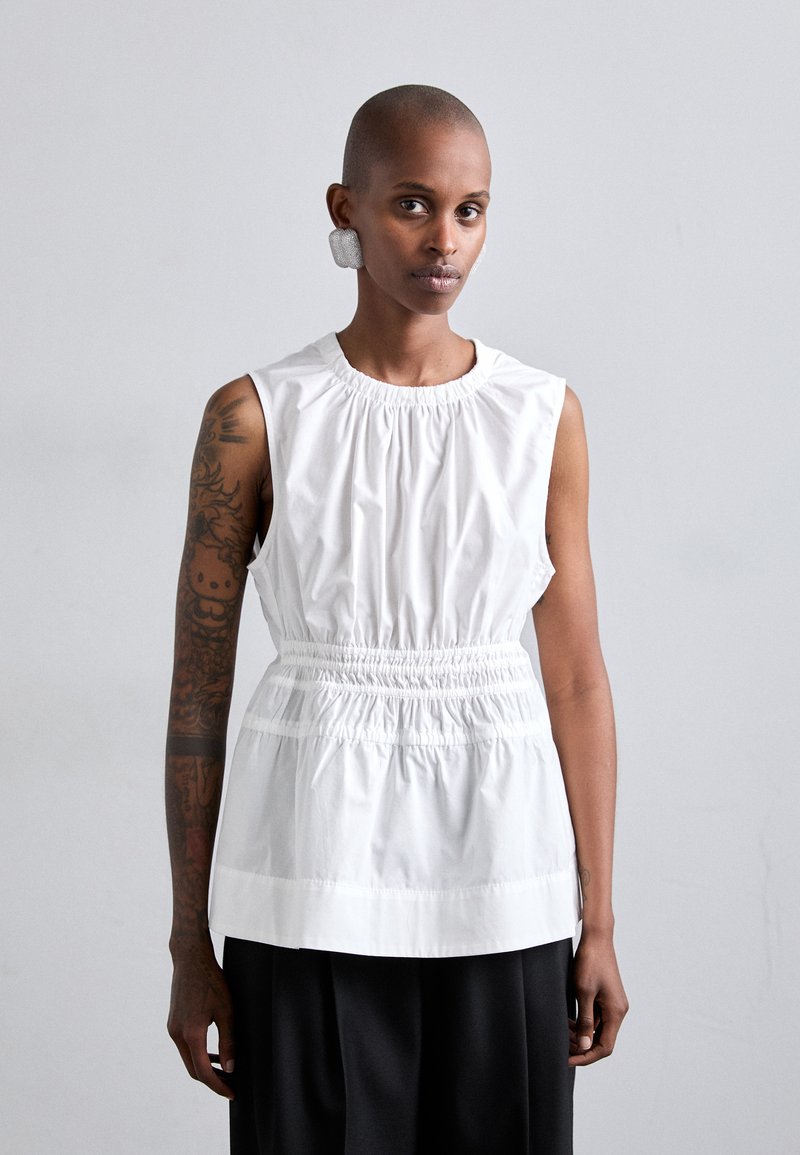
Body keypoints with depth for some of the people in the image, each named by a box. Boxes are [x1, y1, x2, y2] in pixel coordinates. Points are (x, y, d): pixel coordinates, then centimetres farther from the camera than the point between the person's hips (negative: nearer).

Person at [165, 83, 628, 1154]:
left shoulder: (544, 416, 4)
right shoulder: (256, 418, -2)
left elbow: (577, 678, 6)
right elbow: (198, 686, 1)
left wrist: (597, 925, 5)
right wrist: (191, 947, 1)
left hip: (496, 882, 2)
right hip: (314, 873, -1)